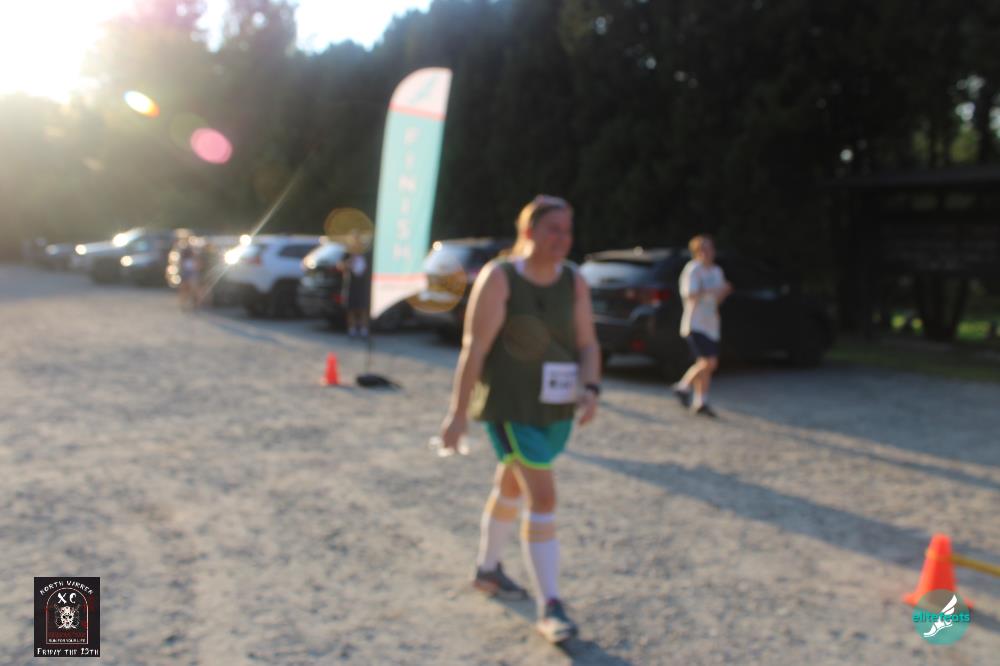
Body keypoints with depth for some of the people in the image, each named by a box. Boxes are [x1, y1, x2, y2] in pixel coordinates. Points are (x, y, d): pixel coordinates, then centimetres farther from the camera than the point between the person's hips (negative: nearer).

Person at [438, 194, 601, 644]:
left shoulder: (574, 283, 1)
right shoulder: (499, 278, -14)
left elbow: (587, 345, 0)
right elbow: (474, 346, -17)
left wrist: (590, 390, -19)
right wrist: (458, 412, -18)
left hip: (555, 407, 6)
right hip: (510, 405, -6)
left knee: (512, 487, 21)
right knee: (543, 497, -13)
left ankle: (487, 569, 41)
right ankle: (549, 608, -5)